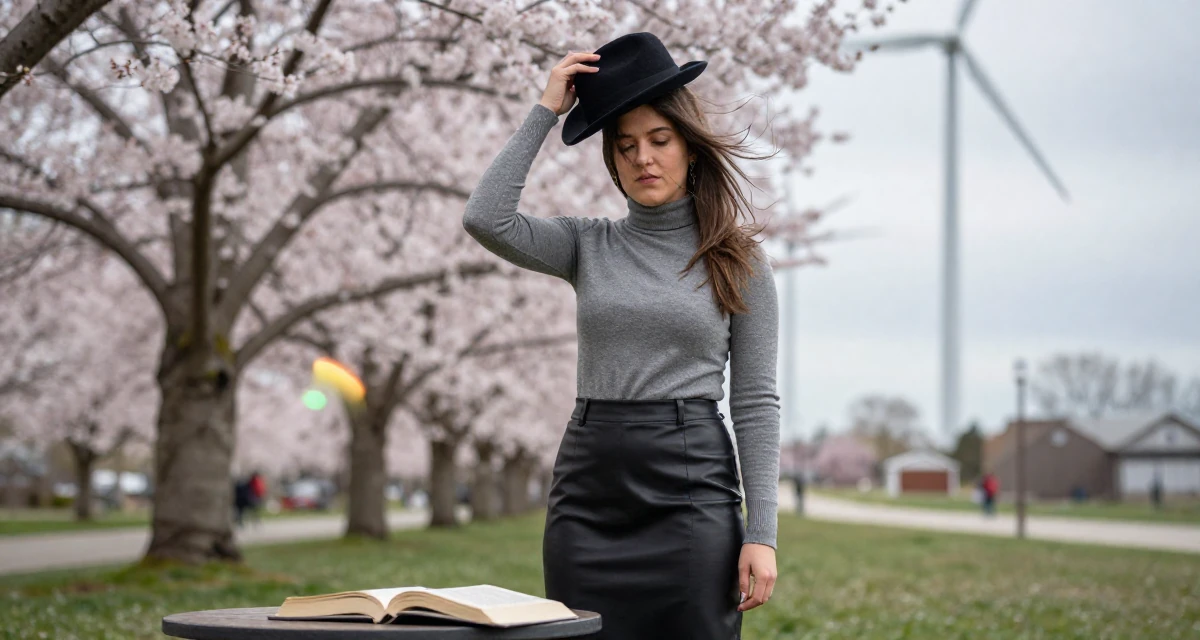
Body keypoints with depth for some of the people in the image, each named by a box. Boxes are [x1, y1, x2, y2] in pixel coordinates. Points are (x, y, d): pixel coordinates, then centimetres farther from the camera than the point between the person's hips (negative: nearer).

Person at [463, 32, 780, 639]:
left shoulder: (738, 260, 4)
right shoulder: (588, 245, 10)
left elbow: (755, 402, 0)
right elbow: (485, 218, -8)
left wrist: (761, 532, -7)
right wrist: (545, 110, -2)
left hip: (690, 488, -2)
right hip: (588, 488, 2)